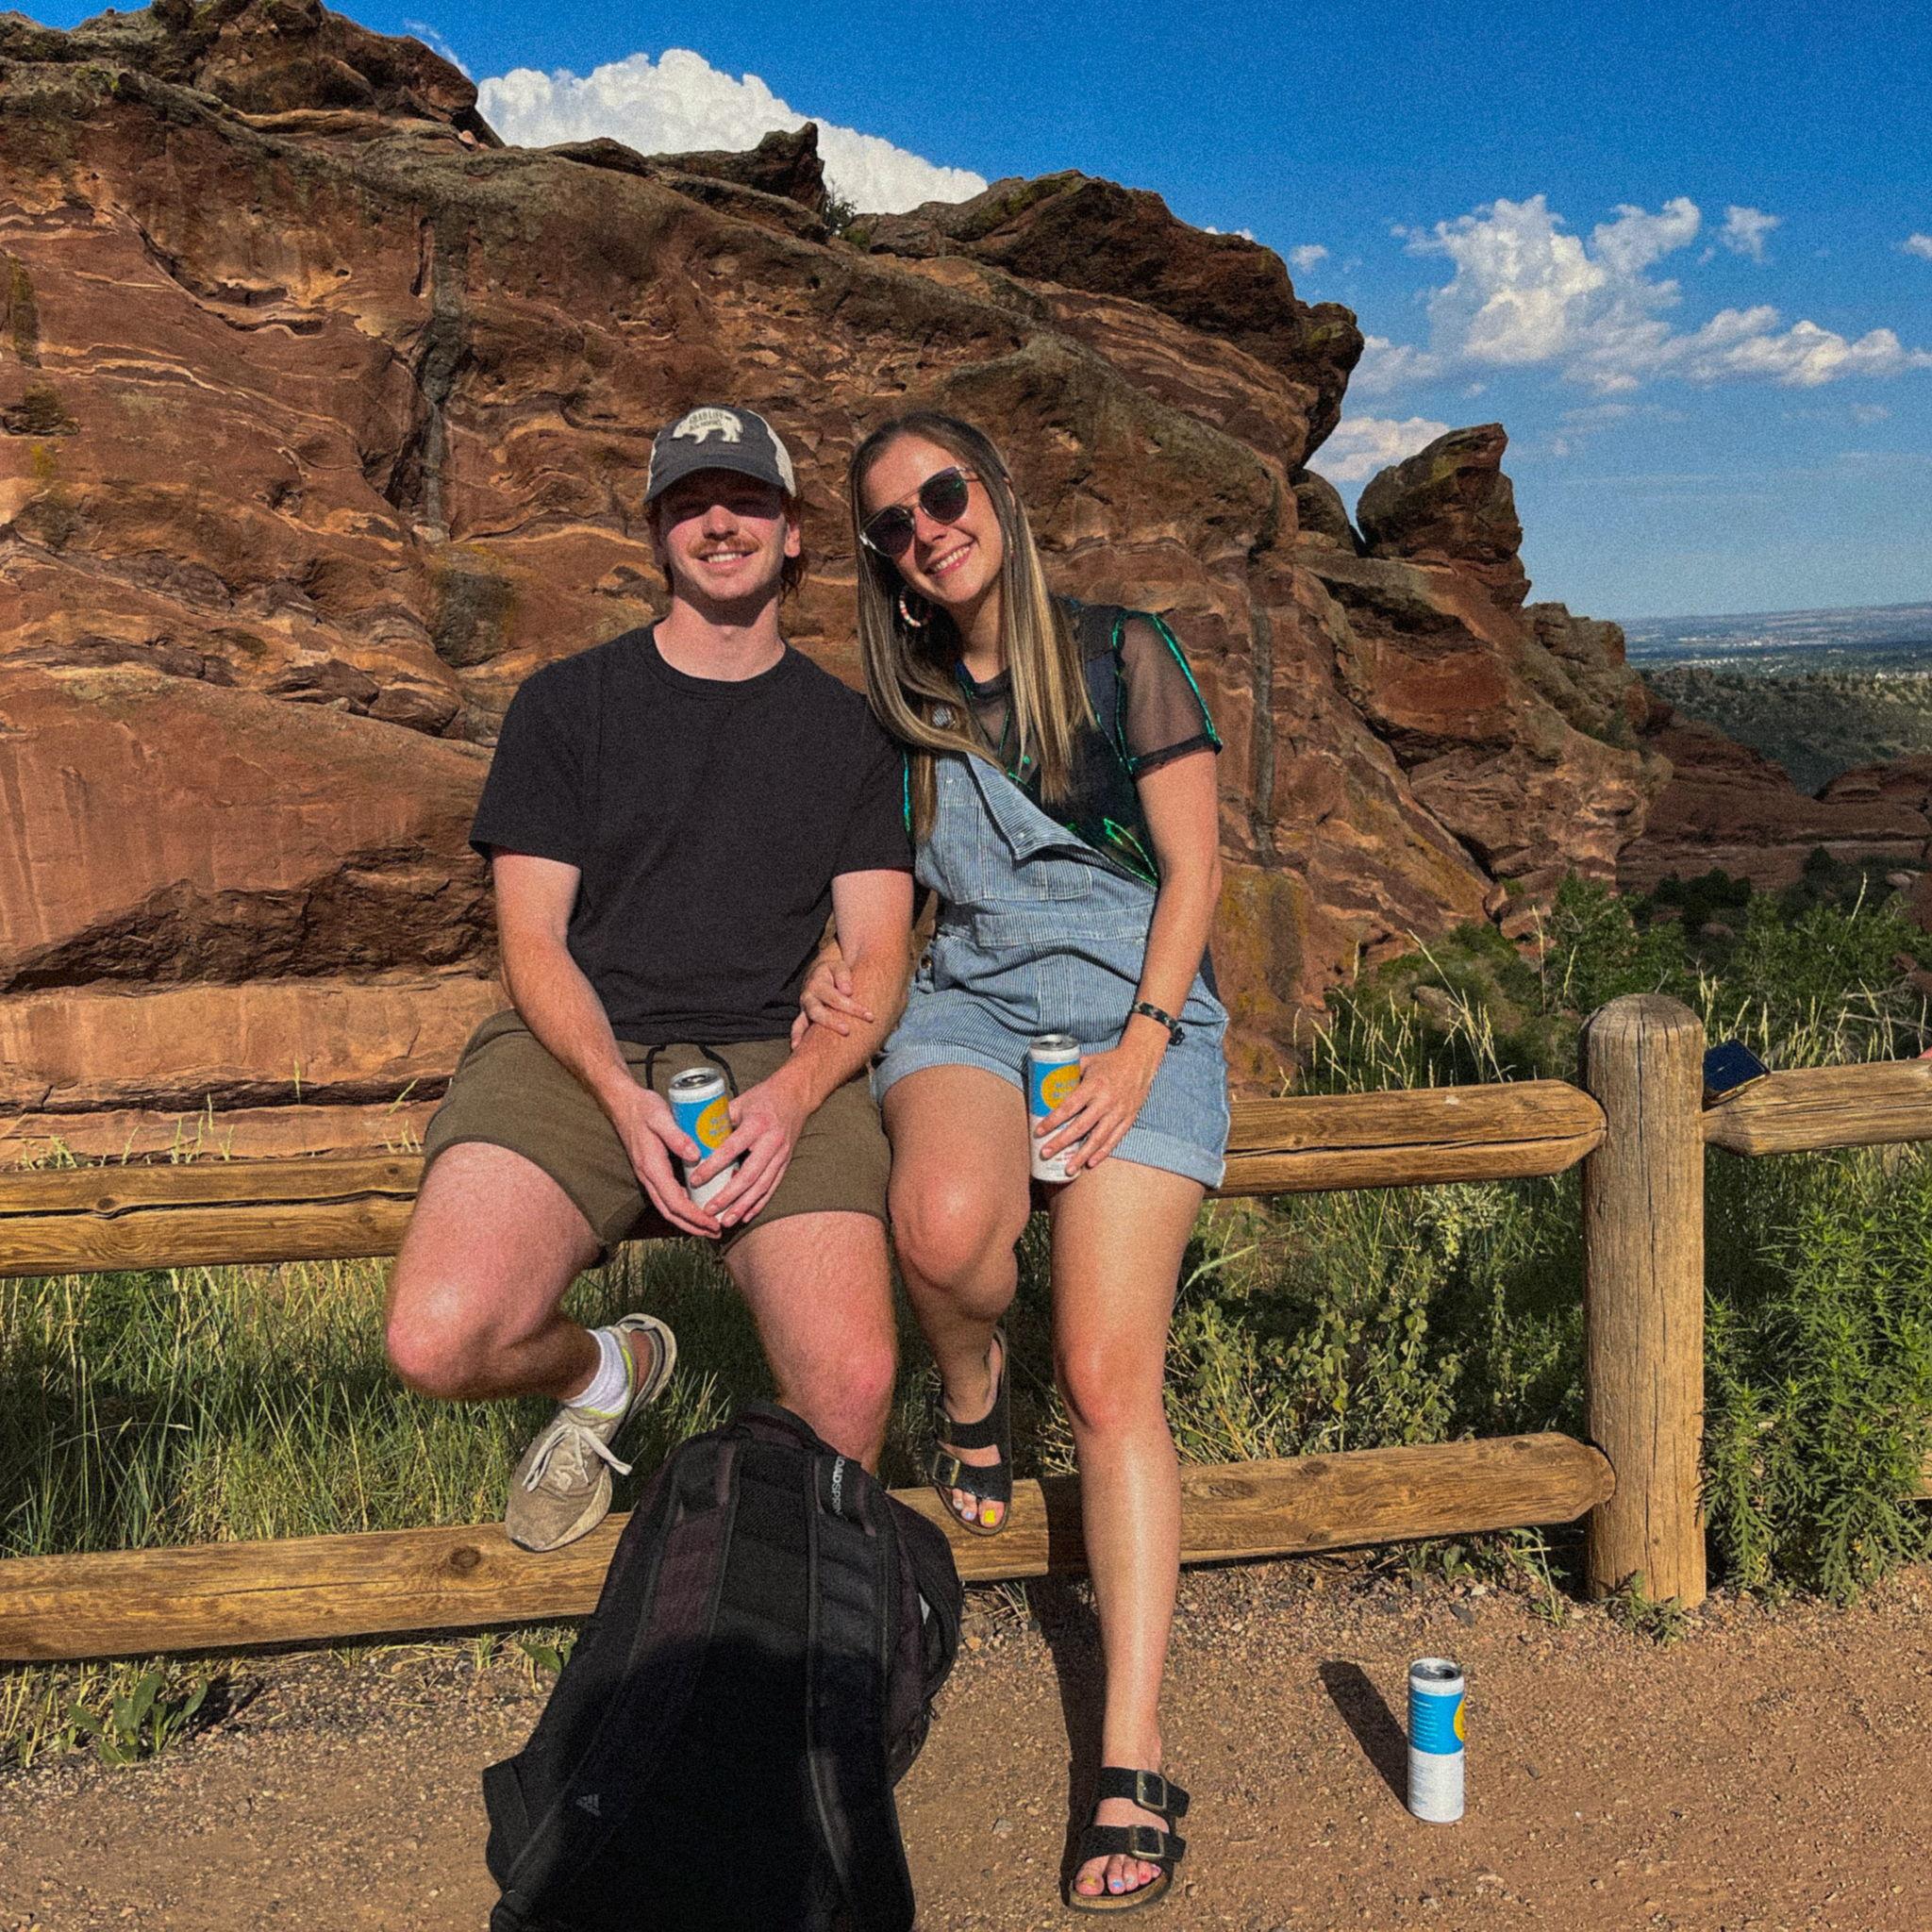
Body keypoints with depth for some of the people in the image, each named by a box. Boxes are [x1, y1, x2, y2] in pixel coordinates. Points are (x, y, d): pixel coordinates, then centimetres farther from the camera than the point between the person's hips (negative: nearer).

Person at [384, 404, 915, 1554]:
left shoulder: (849, 729, 15)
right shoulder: (568, 704, 13)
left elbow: (877, 963, 8)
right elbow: (533, 941, 5)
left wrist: (792, 1095, -13)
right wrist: (624, 1099, -14)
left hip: (780, 1064, 0)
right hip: (580, 1057, 1)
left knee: (852, 1389, -26)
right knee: (441, 1339, -26)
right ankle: (602, 1374, 10)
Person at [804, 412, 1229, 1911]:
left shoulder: (1123, 656, 1)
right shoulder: (903, 705, 13)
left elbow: (1193, 868, -1)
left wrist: (1141, 1045, -13)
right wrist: (842, 959, 1)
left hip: (1138, 1015, -3)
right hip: (970, 1004, 3)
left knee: (1110, 1379, -16)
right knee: (945, 1223, -34)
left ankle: (1135, 1769, -11)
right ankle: (972, 1390, 3)